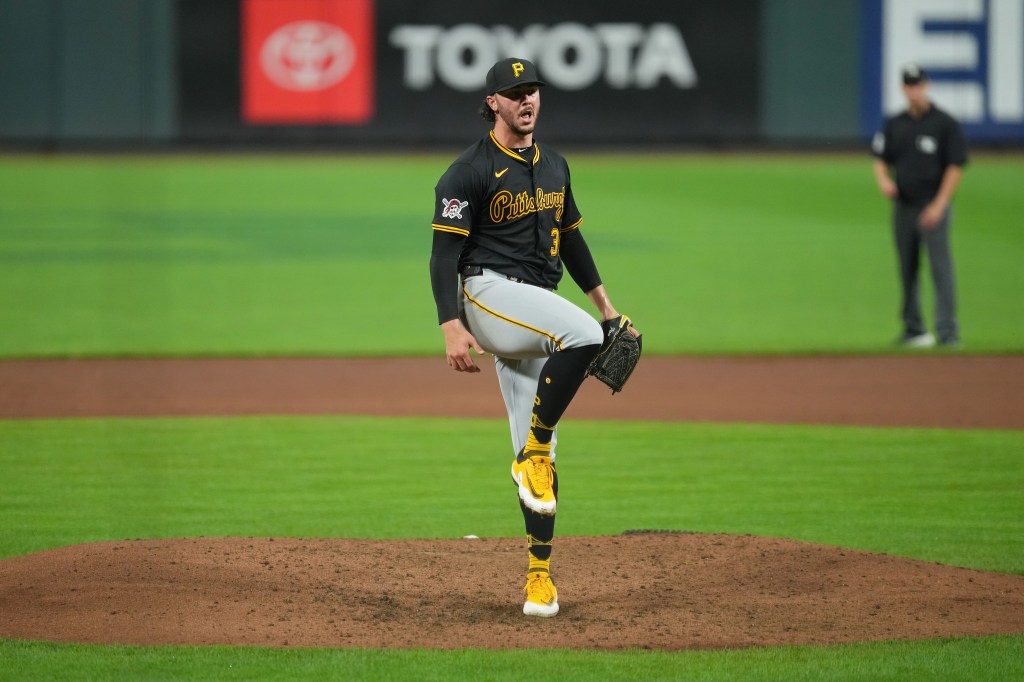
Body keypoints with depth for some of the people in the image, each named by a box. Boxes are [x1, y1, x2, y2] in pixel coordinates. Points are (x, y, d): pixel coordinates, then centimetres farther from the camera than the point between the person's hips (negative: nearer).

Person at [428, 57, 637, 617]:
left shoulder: (554, 166, 18)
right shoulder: (470, 172, -5)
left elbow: (570, 235, 29)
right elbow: (445, 253, -10)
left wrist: (606, 305, 24)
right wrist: (452, 328, -21)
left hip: (535, 310, 7)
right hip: (488, 293, -7)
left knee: (538, 450, 3)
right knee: (582, 335, -33)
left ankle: (540, 574, 4)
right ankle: (534, 454, -20)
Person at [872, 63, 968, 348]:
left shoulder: (945, 124, -4)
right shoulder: (894, 124, 10)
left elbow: (955, 167, -6)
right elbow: (881, 159, 18)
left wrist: (939, 205, -14)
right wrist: (883, 180, -5)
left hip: (934, 207, -5)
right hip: (903, 206, 5)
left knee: (941, 268, -11)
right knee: (907, 268, 9)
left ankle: (948, 331, -12)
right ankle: (912, 328, 18)